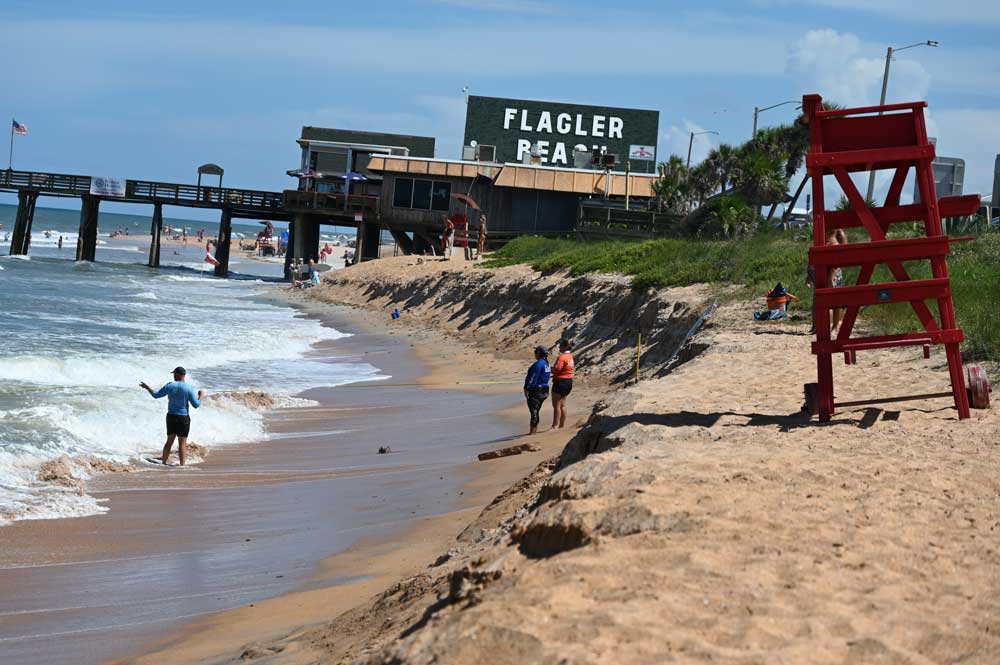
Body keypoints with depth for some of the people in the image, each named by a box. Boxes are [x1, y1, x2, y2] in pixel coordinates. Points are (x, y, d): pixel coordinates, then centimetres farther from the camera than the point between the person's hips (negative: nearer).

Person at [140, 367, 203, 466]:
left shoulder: (170, 386, -3)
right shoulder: (189, 388, -9)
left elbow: (156, 395, 5)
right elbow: (196, 405, -9)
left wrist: (146, 387, 20)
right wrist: (201, 396, 9)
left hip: (171, 417, 3)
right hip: (183, 417, -3)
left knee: (169, 441, 16)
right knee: (182, 443, -1)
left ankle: (163, 462, 20)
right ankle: (182, 465, -6)